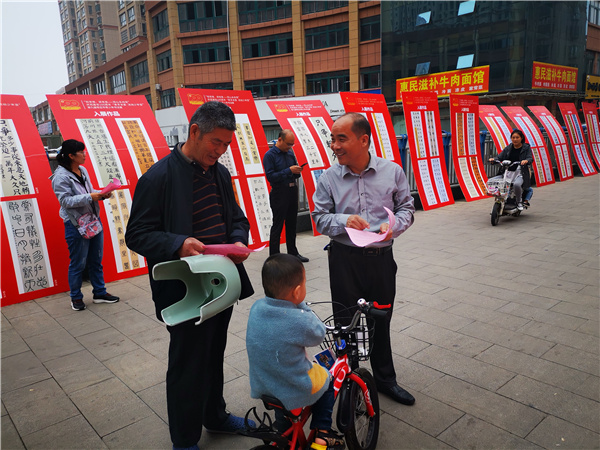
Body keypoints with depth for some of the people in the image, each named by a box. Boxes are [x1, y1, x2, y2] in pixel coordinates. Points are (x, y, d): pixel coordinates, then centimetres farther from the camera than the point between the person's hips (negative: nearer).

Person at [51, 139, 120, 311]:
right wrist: (90, 197, -25)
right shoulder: (61, 176, -14)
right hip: (76, 225, -8)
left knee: (96, 260, 15)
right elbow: (66, 200, -19)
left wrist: (101, 194, -1)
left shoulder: (82, 170, 8)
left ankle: (100, 293, 27)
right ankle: (76, 298, 22)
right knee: (78, 263, 4)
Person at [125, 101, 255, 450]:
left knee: (215, 356, 23)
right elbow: (137, 235, -13)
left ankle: (215, 415, 46)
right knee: (188, 365, 8)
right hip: (186, 291, -6)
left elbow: (236, 218, 15)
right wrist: (178, 245, -29)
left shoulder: (220, 173, 6)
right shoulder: (158, 178, -14)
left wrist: (240, 240, -7)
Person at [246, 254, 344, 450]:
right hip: (294, 393, -5)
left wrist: (296, 307, 7)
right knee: (328, 379, 23)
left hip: (261, 387, 5)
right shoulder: (300, 321, -30)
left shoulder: (256, 307, -11)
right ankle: (321, 432, 25)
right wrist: (302, 307, -6)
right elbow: (318, 334, -10)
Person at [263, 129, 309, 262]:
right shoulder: (269, 155, -8)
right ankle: (274, 256, 8)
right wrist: (289, 170, -20)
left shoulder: (290, 153, 12)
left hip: (292, 191, 7)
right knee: (278, 225, -1)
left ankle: (293, 252, 26)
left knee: (292, 224, 14)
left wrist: (297, 171, -4)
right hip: (279, 193, -6)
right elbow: (270, 176, -16)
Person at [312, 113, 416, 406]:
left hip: (381, 258, 1)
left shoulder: (392, 171, -2)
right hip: (344, 259, -1)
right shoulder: (329, 178, -3)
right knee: (345, 323, 9)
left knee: (381, 320, 16)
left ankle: (385, 378, 37)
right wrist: (344, 221, -20)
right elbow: (320, 218, -1)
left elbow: (406, 207, 7)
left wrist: (394, 226, -14)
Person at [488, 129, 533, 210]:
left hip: (521, 173, -4)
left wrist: (526, 161, -31)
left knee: (516, 184, -36)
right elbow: (500, 157, 11)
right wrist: (494, 159, -12)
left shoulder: (526, 148, 5)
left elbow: (530, 158, -7)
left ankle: (519, 201, -8)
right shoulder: (508, 148, 16)